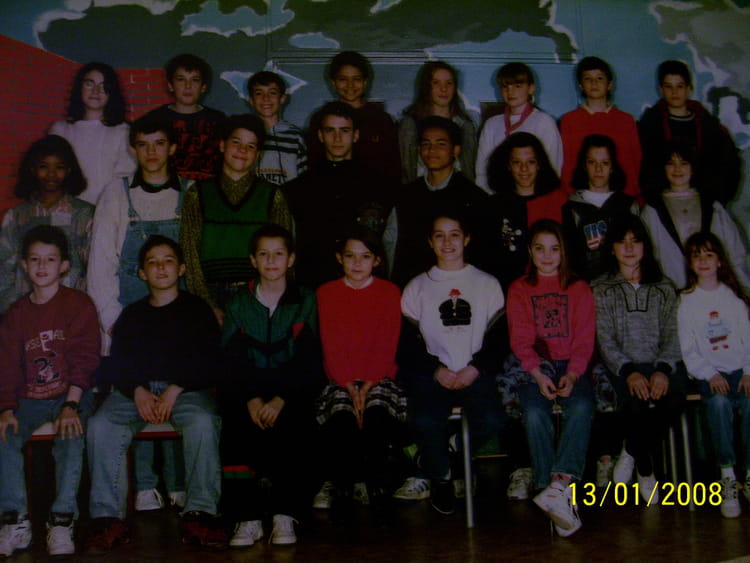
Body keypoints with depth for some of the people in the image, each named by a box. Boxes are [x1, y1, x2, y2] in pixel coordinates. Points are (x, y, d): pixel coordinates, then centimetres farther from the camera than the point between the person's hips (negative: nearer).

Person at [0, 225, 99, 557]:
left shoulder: (78, 305, -1)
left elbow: (84, 359, -9)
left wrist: (71, 405, -20)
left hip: (71, 395, -3)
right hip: (30, 399, 4)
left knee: (70, 437, -31)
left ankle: (62, 521, -25)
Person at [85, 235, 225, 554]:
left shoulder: (197, 310, 14)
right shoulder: (131, 315, 23)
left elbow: (208, 363, 3)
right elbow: (115, 365, 13)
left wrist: (175, 390, -13)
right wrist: (137, 391, -9)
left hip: (186, 388, -3)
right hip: (136, 390, 3)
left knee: (203, 422, -36)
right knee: (100, 426, -27)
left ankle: (200, 513, -32)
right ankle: (108, 518, -25)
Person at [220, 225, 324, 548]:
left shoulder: (305, 302, 9)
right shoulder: (238, 305, 13)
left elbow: (310, 362, -1)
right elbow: (230, 362, 3)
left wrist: (282, 399, -17)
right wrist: (251, 399, -16)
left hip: (292, 391, -1)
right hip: (247, 391, 1)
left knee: (293, 426, -32)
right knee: (235, 424, -29)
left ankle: (285, 515, -27)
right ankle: (246, 516, -26)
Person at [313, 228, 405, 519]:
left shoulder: (390, 292, 7)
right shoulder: (325, 293, 7)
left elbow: (387, 347, -1)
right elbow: (331, 348, 0)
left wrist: (366, 388, -14)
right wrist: (351, 389, -13)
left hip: (378, 378, 0)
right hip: (340, 380, 0)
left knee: (378, 415, -32)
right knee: (340, 419, -30)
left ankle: (377, 484, -16)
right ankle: (341, 484, -12)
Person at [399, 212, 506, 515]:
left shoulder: (488, 284, 13)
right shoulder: (417, 287, 12)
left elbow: (500, 339, 8)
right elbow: (407, 345, 7)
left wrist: (476, 368, -9)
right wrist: (435, 369, -10)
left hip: (475, 373, 0)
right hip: (432, 374, 0)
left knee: (492, 420, -28)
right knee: (425, 421, -29)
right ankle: (440, 474, 3)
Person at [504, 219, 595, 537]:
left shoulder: (578, 289, 16)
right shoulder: (519, 290, 15)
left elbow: (584, 340, 5)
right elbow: (520, 340, 3)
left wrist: (572, 375, -14)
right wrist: (538, 374, -16)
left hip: (571, 367, 1)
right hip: (534, 367, 0)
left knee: (581, 407, -32)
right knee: (534, 412, -30)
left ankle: (560, 484, -40)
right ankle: (561, 497, -30)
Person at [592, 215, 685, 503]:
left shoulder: (664, 288, 17)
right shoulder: (601, 290, 10)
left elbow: (672, 336, 7)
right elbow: (605, 340, -1)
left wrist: (663, 370, -13)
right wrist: (629, 372, -19)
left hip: (662, 364, 2)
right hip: (622, 366, -2)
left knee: (674, 400, -32)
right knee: (638, 403, -34)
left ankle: (631, 453, -6)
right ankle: (646, 470, -9)